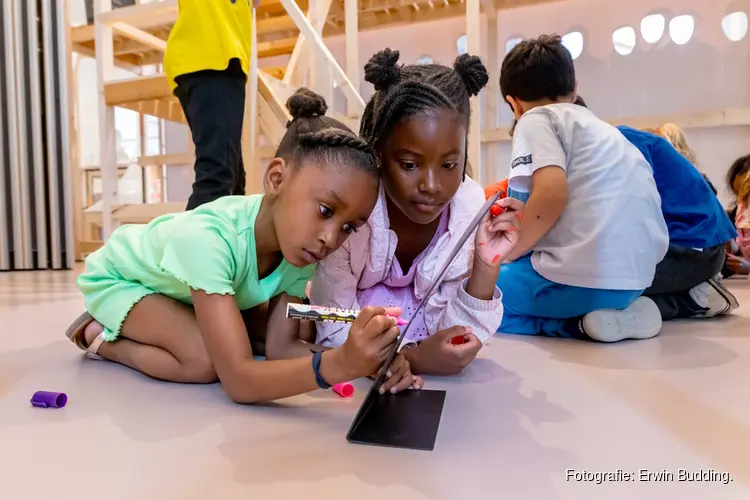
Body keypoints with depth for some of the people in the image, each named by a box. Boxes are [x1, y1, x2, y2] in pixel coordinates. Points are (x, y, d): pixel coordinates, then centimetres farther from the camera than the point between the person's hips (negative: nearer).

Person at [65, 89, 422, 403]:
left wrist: (364, 360, -40)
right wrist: (337, 364, -61)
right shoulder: (207, 240, -44)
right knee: (205, 360, -28)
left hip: (181, 287, 7)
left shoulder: (299, 245, -24)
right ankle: (99, 337, 0)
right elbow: (239, 381, -46)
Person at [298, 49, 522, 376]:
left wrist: (487, 264, -30)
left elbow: (455, 334, -14)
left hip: (421, 349, 2)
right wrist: (412, 357, -36)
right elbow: (335, 335, -20)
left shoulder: (471, 206, -19)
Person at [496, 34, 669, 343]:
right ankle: (620, 310, 9)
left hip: (585, 275, -8)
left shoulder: (536, 119, 1)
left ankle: (580, 324, -5)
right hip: (635, 273, 8)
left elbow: (551, 193, -17)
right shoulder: (600, 127, 24)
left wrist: (502, 257, -5)